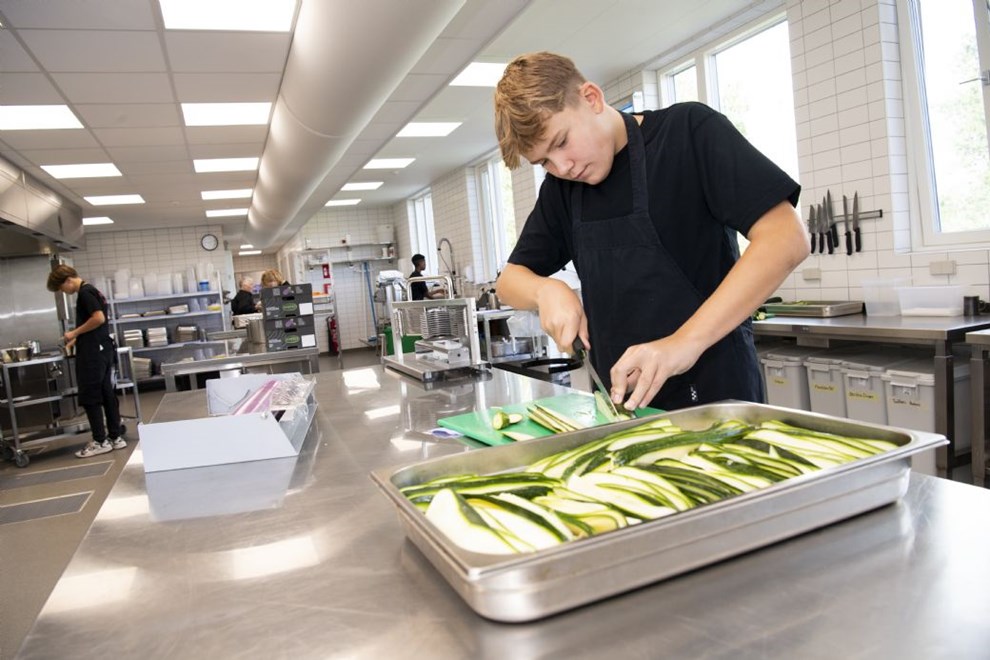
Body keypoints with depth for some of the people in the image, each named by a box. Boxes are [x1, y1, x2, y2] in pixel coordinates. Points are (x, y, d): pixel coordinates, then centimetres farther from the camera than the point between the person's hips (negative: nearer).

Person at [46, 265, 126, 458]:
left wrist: (74, 333, -13)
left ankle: (100, 441, 2)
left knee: (89, 397, -3)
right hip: (103, 349, 9)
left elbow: (99, 318, -22)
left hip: (93, 352, -9)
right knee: (107, 394, 10)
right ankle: (115, 437, 14)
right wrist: (77, 339, 18)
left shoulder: (84, 292, -12)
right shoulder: (91, 290, 17)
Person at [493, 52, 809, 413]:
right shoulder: (561, 186, 8)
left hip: (713, 392, -5)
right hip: (620, 400, 5)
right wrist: (546, 290, -12)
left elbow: (786, 237, -18)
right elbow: (510, 280, 12)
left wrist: (686, 342, -27)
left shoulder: (688, 130, -9)